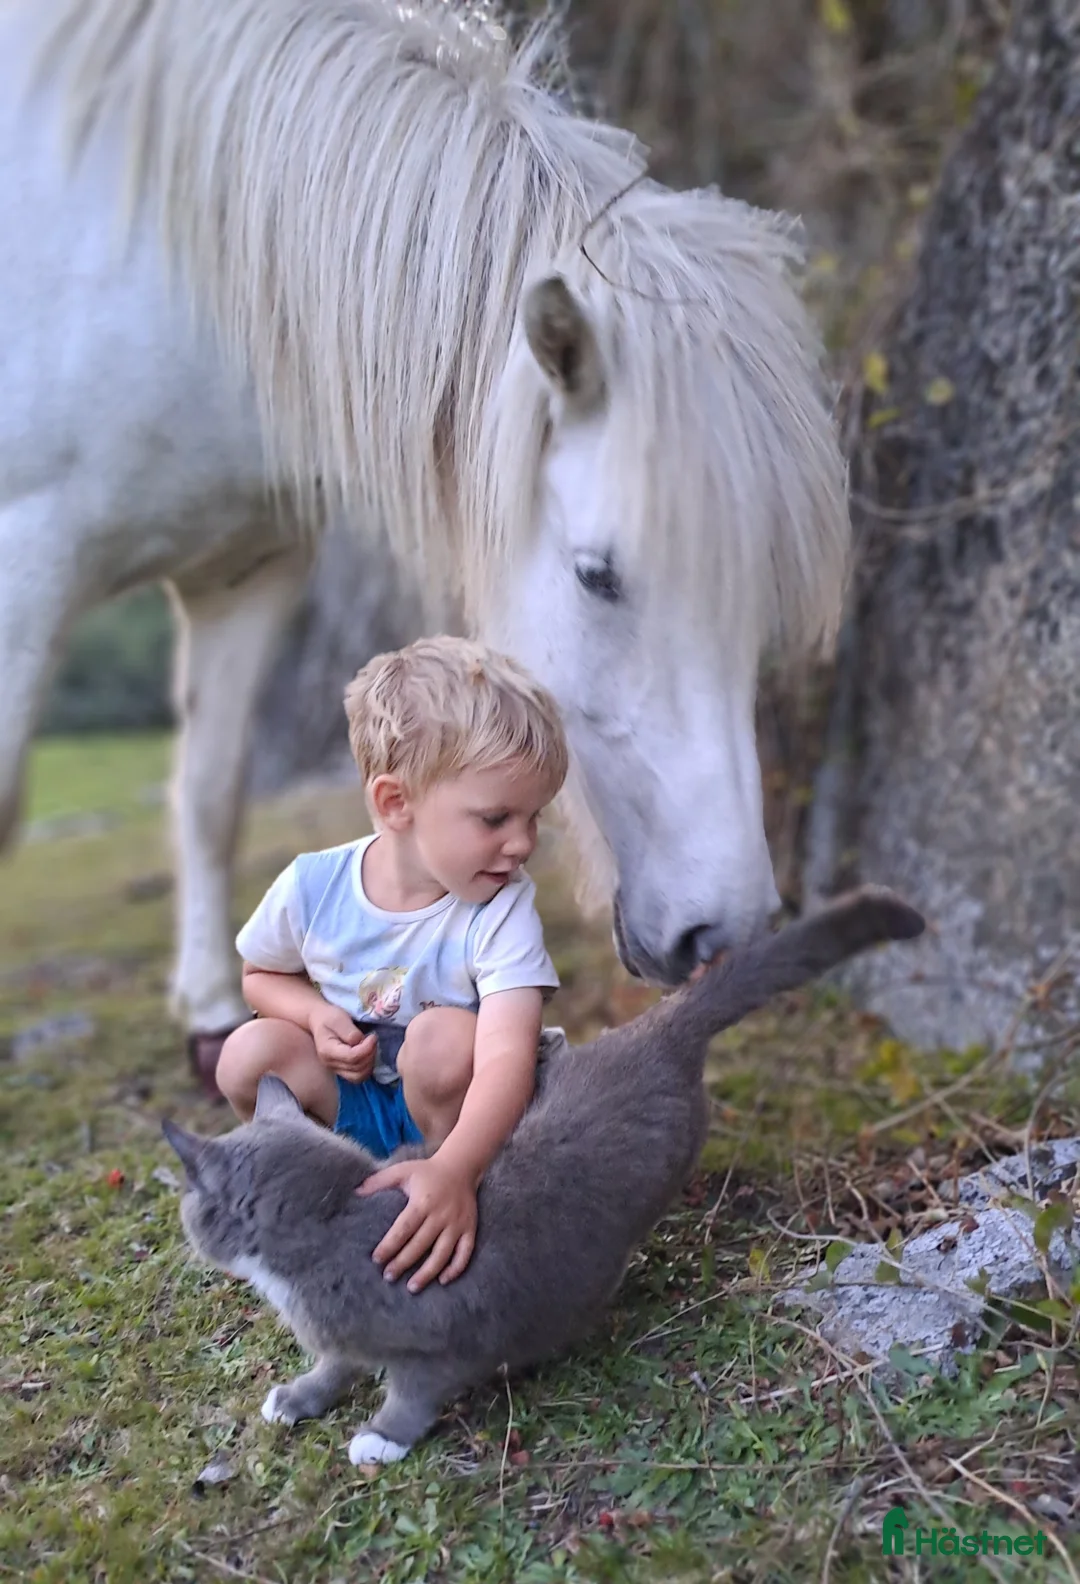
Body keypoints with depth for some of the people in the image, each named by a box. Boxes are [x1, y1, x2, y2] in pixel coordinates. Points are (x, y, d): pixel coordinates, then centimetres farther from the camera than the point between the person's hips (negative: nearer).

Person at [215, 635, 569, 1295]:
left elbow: (507, 1054, -38)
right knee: (252, 1052, -22)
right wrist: (316, 1014, -18)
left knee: (448, 1036, -33)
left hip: (454, 1110, -2)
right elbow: (263, 974, 6)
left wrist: (455, 1170, -56)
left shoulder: (501, 908, -25)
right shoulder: (314, 886, -15)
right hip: (351, 1100, 3)